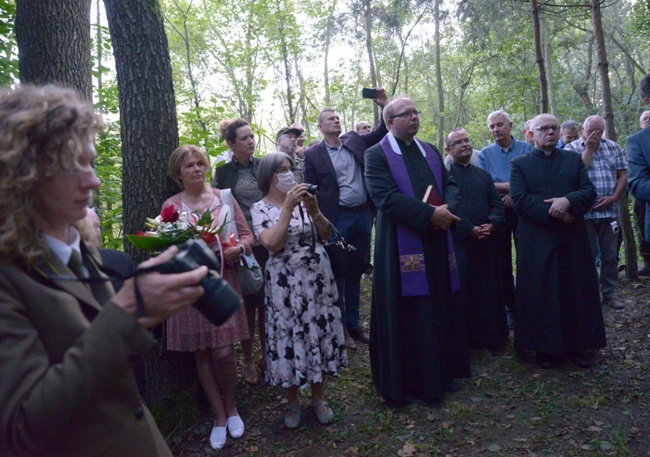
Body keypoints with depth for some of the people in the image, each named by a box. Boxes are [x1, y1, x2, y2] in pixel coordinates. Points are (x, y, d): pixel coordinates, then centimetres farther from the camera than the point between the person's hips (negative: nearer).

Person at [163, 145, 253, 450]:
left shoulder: (223, 198, 5)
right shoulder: (171, 206, 3)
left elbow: (247, 235, 5)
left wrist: (237, 248, -15)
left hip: (222, 281, 0)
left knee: (223, 353, -4)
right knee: (201, 354, 7)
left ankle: (231, 407, 25)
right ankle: (219, 416, 26)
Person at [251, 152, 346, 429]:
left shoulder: (303, 199, 5)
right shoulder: (261, 208, -3)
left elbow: (326, 235, 1)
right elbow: (272, 244, -18)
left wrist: (313, 209, -15)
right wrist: (288, 207, -21)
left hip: (317, 277, 3)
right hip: (285, 281, -3)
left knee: (319, 333, 9)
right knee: (289, 336, 5)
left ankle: (318, 397, 28)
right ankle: (293, 401, 27)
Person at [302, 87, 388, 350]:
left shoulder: (355, 141, 11)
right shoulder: (313, 154, -2)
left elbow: (382, 133, 13)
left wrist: (384, 106, -2)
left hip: (363, 215, 5)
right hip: (336, 219, -4)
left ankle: (354, 323, 26)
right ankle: (339, 326, 17)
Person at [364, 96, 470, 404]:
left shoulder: (431, 152, 16)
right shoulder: (377, 155, -5)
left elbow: (450, 184, 13)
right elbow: (385, 197, -18)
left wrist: (447, 209, -10)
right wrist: (430, 214, -21)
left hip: (438, 244, 7)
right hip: (401, 248, -6)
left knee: (441, 310, 14)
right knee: (404, 315, 2)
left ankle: (441, 373, 31)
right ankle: (402, 382, 18)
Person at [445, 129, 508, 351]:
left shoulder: (483, 174, 18)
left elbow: (497, 205, 12)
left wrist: (492, 224, -8)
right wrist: (470, 229, -16)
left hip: (485, 242, 5)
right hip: (458, 243, -5)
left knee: (488, 290, 9)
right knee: (462, 291, 1)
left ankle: (492, 336, 22)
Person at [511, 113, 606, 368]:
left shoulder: (574, 159, 14)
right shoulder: (519, 164, 4)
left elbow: (589, 191, 3)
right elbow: (519, 200, -9)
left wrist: (568, 201, -17)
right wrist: (555, 213, -15)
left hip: (574, 240, 3)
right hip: (537, 242, -3)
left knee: (576, 292, 8)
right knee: (541, 296, 2)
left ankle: (577, 346, 21)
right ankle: (545, 349, 14)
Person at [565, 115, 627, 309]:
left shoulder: (613, 147, 9)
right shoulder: (571, 148, 0)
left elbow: (622, 175, 7)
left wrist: (613, 197, -7)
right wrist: (589, 149, -10)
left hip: (609, 211, 3)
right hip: (584, 212, -3)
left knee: (610, 255, 8)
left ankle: (609, 292, 20)